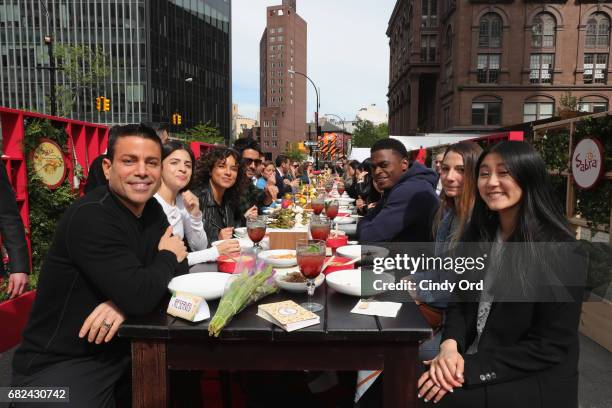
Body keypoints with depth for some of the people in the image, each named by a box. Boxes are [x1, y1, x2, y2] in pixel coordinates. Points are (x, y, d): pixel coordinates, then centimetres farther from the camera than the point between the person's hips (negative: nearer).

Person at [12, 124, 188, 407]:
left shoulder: (153, 211, 2)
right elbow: (140, 297, -30)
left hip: (123, 348, 7)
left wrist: (126, 301, -20)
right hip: (59, 365, -7)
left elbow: (179, 269, -2)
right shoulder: (90, 217, -23)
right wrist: (167, 256, -10)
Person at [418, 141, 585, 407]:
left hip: (534, 382, -5)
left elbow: (551, 347, -16)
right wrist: (449, 346, -15)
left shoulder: (559, 250, -16)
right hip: (470, 361, 5)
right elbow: (458, 302, 5)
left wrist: (472, 368, -21)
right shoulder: (477, 234, 2)